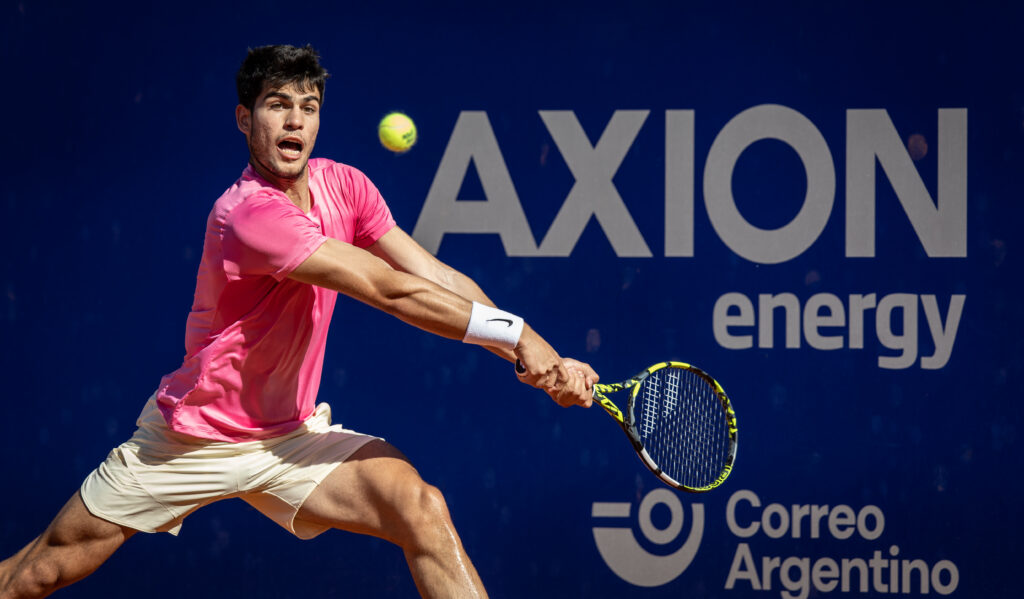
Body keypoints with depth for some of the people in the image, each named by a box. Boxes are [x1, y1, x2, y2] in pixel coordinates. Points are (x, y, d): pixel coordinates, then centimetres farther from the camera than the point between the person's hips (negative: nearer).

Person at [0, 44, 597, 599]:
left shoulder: (344, 186, -3)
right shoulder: (249, 213, -27)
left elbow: (436, 278, -9)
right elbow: (395, 291, -30)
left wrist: (538, 356, -22)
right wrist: (516, 333, -27)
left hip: (293, 436, 5)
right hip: (193, 439, -5)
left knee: (421, 508, -21)